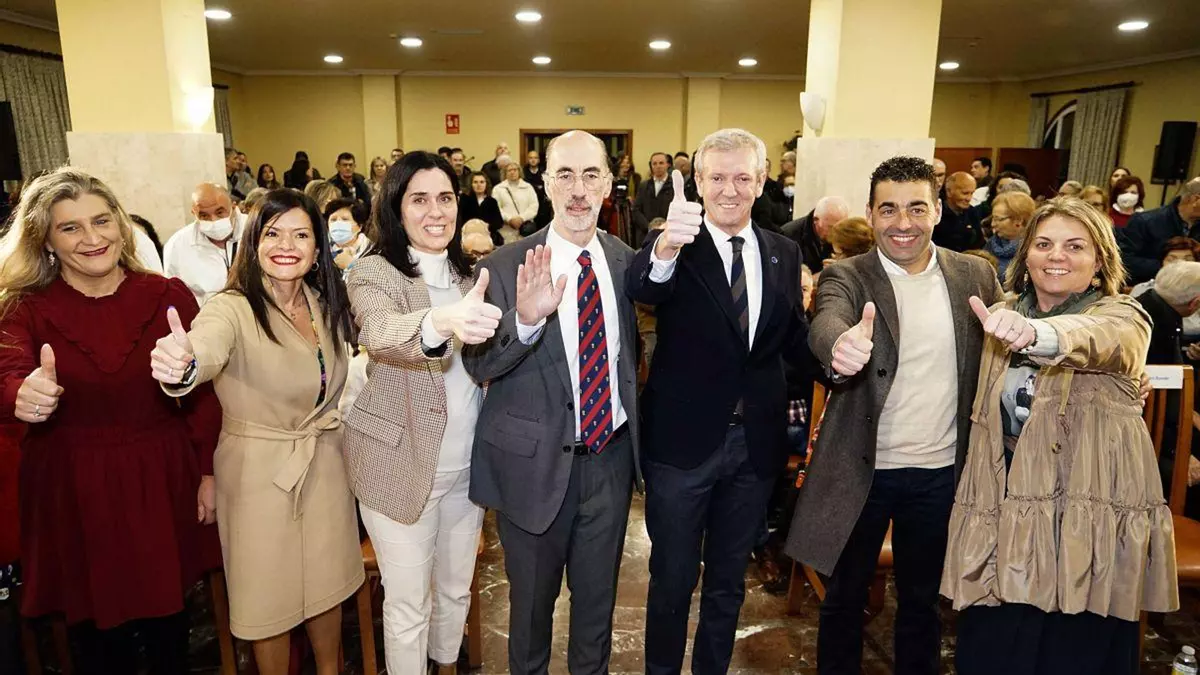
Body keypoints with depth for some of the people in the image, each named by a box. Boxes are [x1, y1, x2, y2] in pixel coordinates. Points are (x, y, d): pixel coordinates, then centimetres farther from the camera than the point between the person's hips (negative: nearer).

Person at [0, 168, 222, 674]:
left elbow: (202, 392, -2)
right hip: (74, 494, 0)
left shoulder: (168, 296, -4)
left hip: (163, 483, 0)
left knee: (167, 626, 16)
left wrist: (208, 474, -3)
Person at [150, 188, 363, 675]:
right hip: (260, 473, -5)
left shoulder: (326, 305, 0)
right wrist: (183, 367, -62)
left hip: (326, 466, 5)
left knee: (327, 585, 20)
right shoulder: (233, 310, -18)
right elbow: (208, 347, -42)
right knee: (270, 601, 11)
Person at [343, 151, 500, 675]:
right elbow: (380, 334, -37)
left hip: (466, 463, 6)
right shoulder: (374, 273, -13)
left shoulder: (466, 273, 6)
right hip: (401, 464, -5)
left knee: (456, 588, 22)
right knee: (409, 602, 9)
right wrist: (444, 321, -56)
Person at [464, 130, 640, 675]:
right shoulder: (504, 267, -12)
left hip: (611, 455, 3)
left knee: (598, 597, 23)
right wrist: (524, 318, -34)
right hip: (537, 462, -3)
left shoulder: (626, 260, -1)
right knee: (532, 599, 19)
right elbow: (478, 366, -18)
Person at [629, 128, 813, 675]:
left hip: (756, 441, 4)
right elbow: (639, 288, -33)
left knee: (728, 581, 22)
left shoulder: (784, 254, 3)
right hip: (683, 440, -4)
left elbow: (793, 339, 7)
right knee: (672, 580, 14)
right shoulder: (673, 246, -11)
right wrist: (664, 250, -55)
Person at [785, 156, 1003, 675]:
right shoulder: (846, 278, -9)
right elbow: (825, 324, -30)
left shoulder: (975, 276, 2)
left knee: (922, 599, 21)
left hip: (941, 473, 3)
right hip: (861, 471, -2)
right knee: (846, 595, 16)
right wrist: (841, 347, -52)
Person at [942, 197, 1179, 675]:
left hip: (1087, 523, -4)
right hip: (1008, 514, 4)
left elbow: (1096, 338, -33)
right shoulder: (1002, 316, 9)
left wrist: (1032, 332, -51)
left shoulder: (1123, 317, -6)